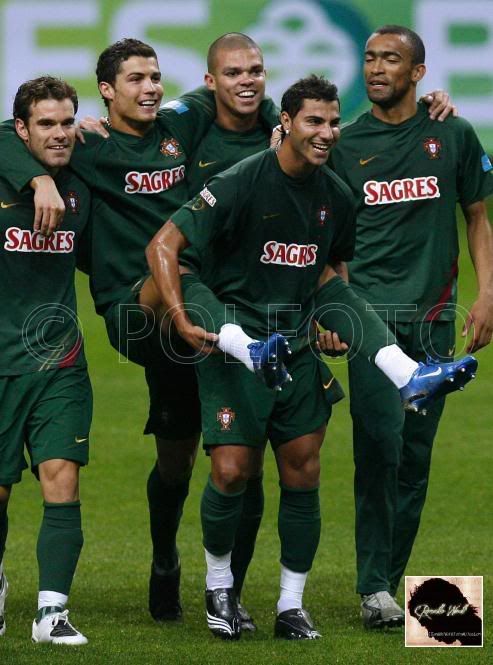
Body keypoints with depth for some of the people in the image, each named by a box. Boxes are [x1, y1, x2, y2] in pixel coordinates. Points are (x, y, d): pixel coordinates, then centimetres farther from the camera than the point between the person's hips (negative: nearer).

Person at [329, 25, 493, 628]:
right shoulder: (346, 143, 6)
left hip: (434, 313, 2)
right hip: (371, 309, -2)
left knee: (416, 454, 3)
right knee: (380, 443, -13)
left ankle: (387, 582, 11)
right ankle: (373, 587, -10)